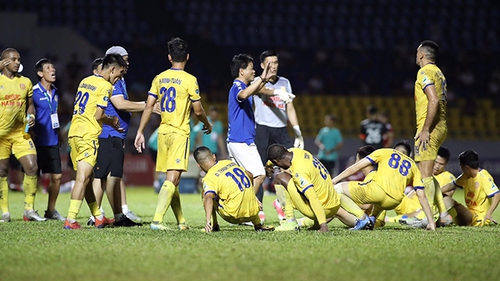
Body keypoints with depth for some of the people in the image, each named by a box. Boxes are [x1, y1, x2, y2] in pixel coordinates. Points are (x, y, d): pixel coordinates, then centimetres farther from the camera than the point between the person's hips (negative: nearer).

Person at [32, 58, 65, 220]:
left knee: (56, 176, 7)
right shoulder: (34, 92, -10)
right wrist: (31, 133, -18)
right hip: (38, 141, -7)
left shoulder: (54, 92, 13)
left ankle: (51, 210, 17)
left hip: (52, 141, 7)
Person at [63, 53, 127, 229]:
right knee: (83, 178, -10)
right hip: (88, 135, -9)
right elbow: (98, 116, -13)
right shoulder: (105, 86, -8)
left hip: (74, 133, 9)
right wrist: (112, 120, 7)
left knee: (87, 178, 14)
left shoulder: (85, 81, 17)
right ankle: (70, 220, -17)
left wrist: (110, 123, 21)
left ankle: (98, 217, 23)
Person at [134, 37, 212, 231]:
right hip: (180, 133, -6)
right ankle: (157, 220, -22)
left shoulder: (159, 78, 6)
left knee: (173, 179, 13)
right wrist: (207, 124, 14)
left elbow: (148, 107, 5)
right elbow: (198, 111, -5)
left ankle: (181, 221, 20)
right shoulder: (189, 80, -8)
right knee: (172, 179, -11)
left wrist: (140, 132, 10)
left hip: (163, 131, 6)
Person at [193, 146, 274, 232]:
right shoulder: (230, 163, 11)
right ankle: (258, 225, 42)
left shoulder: (209, 178, -9)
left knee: (206, 194, 10)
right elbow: (250, 175, 24)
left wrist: (208, 220, -34)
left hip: (234, 216, -6)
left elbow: (208, 198, -27)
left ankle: (214, 226, 11)